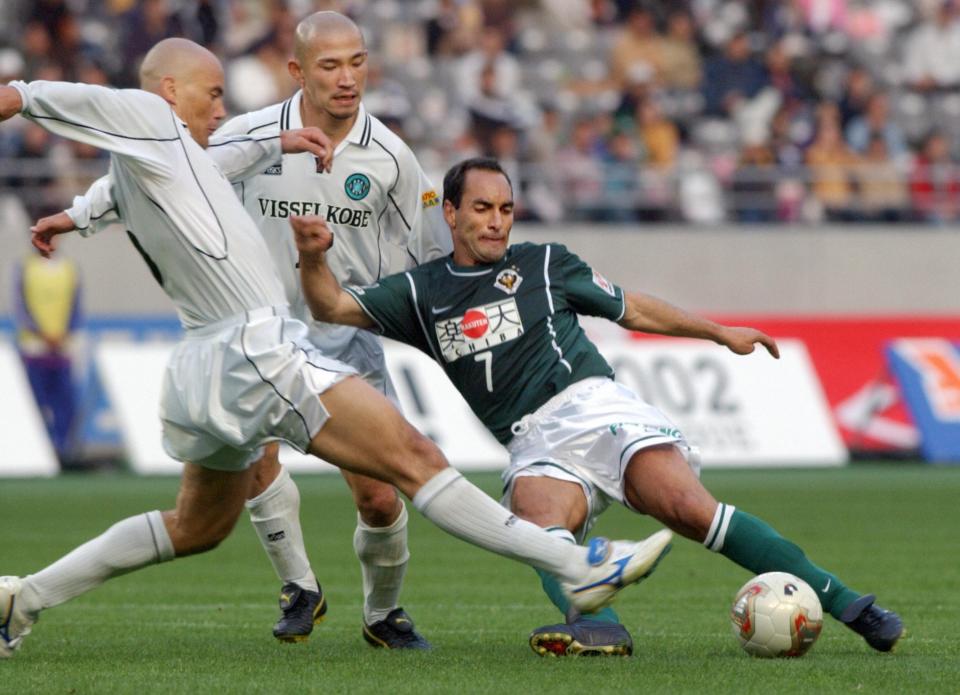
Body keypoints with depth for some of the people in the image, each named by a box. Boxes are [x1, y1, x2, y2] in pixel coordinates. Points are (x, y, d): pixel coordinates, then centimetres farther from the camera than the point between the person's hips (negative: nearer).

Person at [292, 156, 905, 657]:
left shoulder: (545, 264, 16)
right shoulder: (421, 293, 17)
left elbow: (632, 309, 24)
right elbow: (333, 308, 10)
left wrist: (721, 332, 23)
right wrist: (314, 257, -10)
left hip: (595, 408, -2)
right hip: (534, 448, 2)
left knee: (690, 510, -23)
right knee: (540, 525, -33)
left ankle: (848, 606, -21)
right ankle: (596, 623, -57)